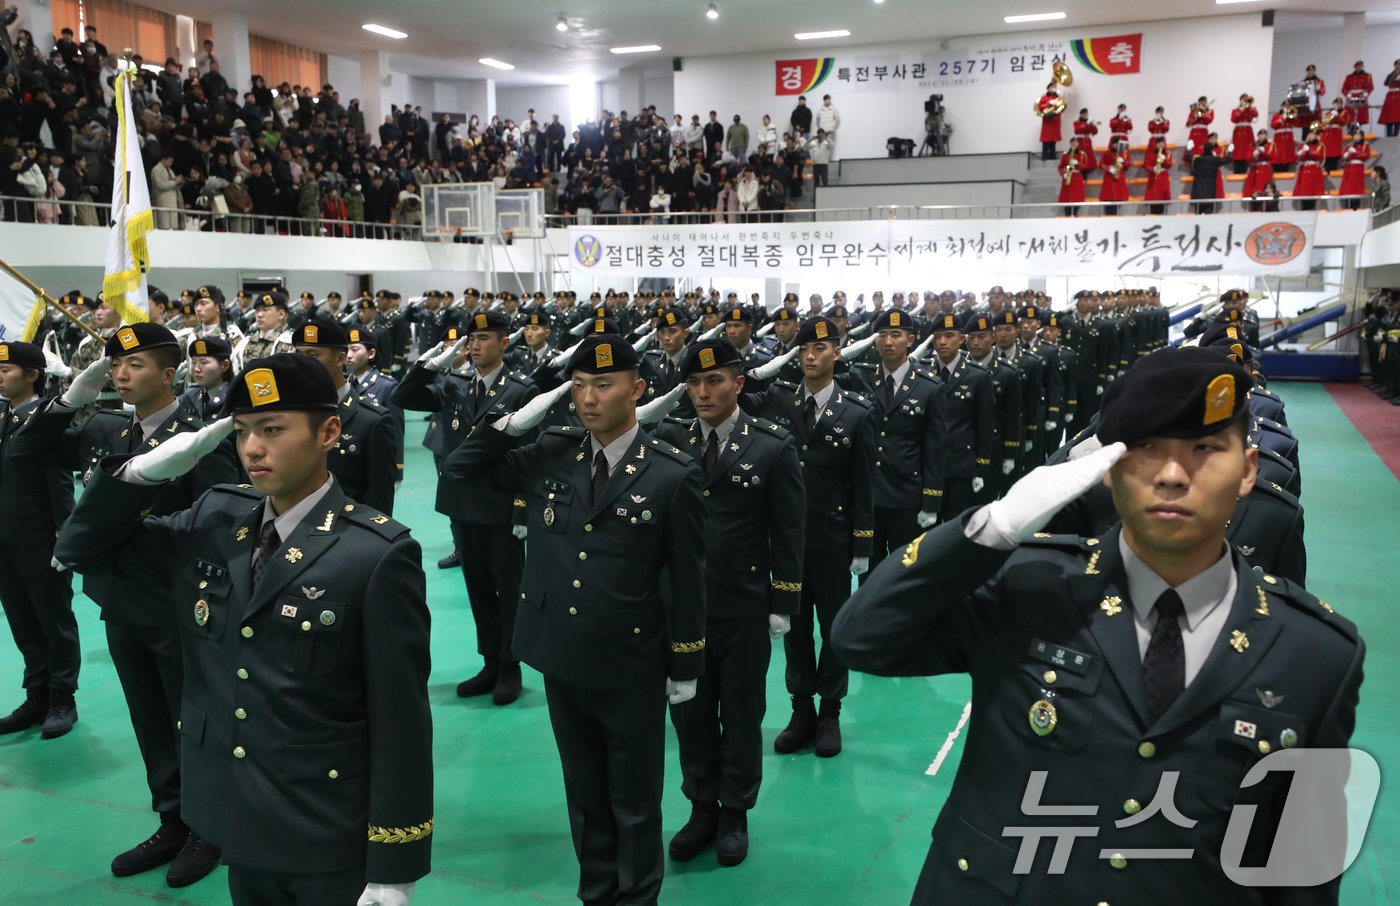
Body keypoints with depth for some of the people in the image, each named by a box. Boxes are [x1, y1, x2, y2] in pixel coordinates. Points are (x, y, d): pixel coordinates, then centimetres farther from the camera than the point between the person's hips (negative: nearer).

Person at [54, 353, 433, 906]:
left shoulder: (376, 553, -19)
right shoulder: (214, 520, 0)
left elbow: (400, 720, -17)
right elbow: (84, 549, 8)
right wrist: (148, 470, -10)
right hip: (239, 820, 6)